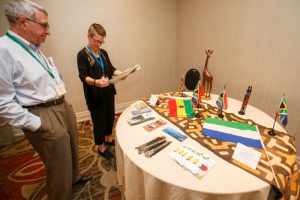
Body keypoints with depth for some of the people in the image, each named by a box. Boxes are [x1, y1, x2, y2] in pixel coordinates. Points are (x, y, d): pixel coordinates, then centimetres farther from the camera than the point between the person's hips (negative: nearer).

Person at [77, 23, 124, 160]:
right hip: (95, 95, -6)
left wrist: (119, 73, -8)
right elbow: (83, 76, -18)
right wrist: (96, 82, -38)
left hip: (108, 92, 7)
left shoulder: (103, 53, 10)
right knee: (99, 121, 5)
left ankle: (108, 139, 42)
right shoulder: (82, 55, -10)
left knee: (110, 116, 18)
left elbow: (110, 68, 13)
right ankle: (101, 147, 26)